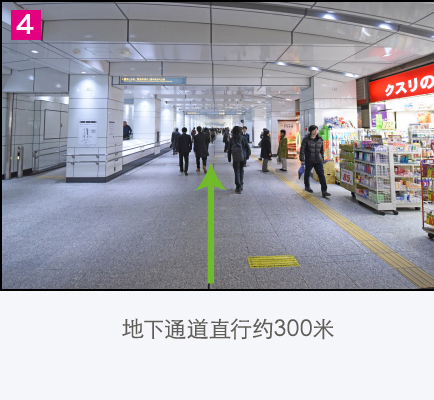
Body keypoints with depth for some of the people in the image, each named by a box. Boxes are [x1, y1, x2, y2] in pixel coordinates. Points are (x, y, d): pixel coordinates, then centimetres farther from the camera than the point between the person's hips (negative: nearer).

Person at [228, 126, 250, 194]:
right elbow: (248, 148, 0)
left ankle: (238, 187, -2)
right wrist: (247, 156, 10)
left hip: (235, 158, -1)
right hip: (242, 157, 1)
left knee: (237, 172, 4)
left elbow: (229, 150, 2)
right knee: (241, 170, 19)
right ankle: (241, 185, 21)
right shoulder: (243, 138, -1)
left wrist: (229, 158, 10)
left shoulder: (231, 140, 0)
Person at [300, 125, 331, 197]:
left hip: (318, 161, 3)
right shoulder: (306, 139, -7)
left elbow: (322, 150, 14)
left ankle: (324, 191, -11)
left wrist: (322, 159, 15)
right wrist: (302, 159, -10)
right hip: (309, 161, -2)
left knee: (321, 175, -7)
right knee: (307, 173, 14)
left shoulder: (320, 139, 5)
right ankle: (307, 186, 39)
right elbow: (302, 150, -7)